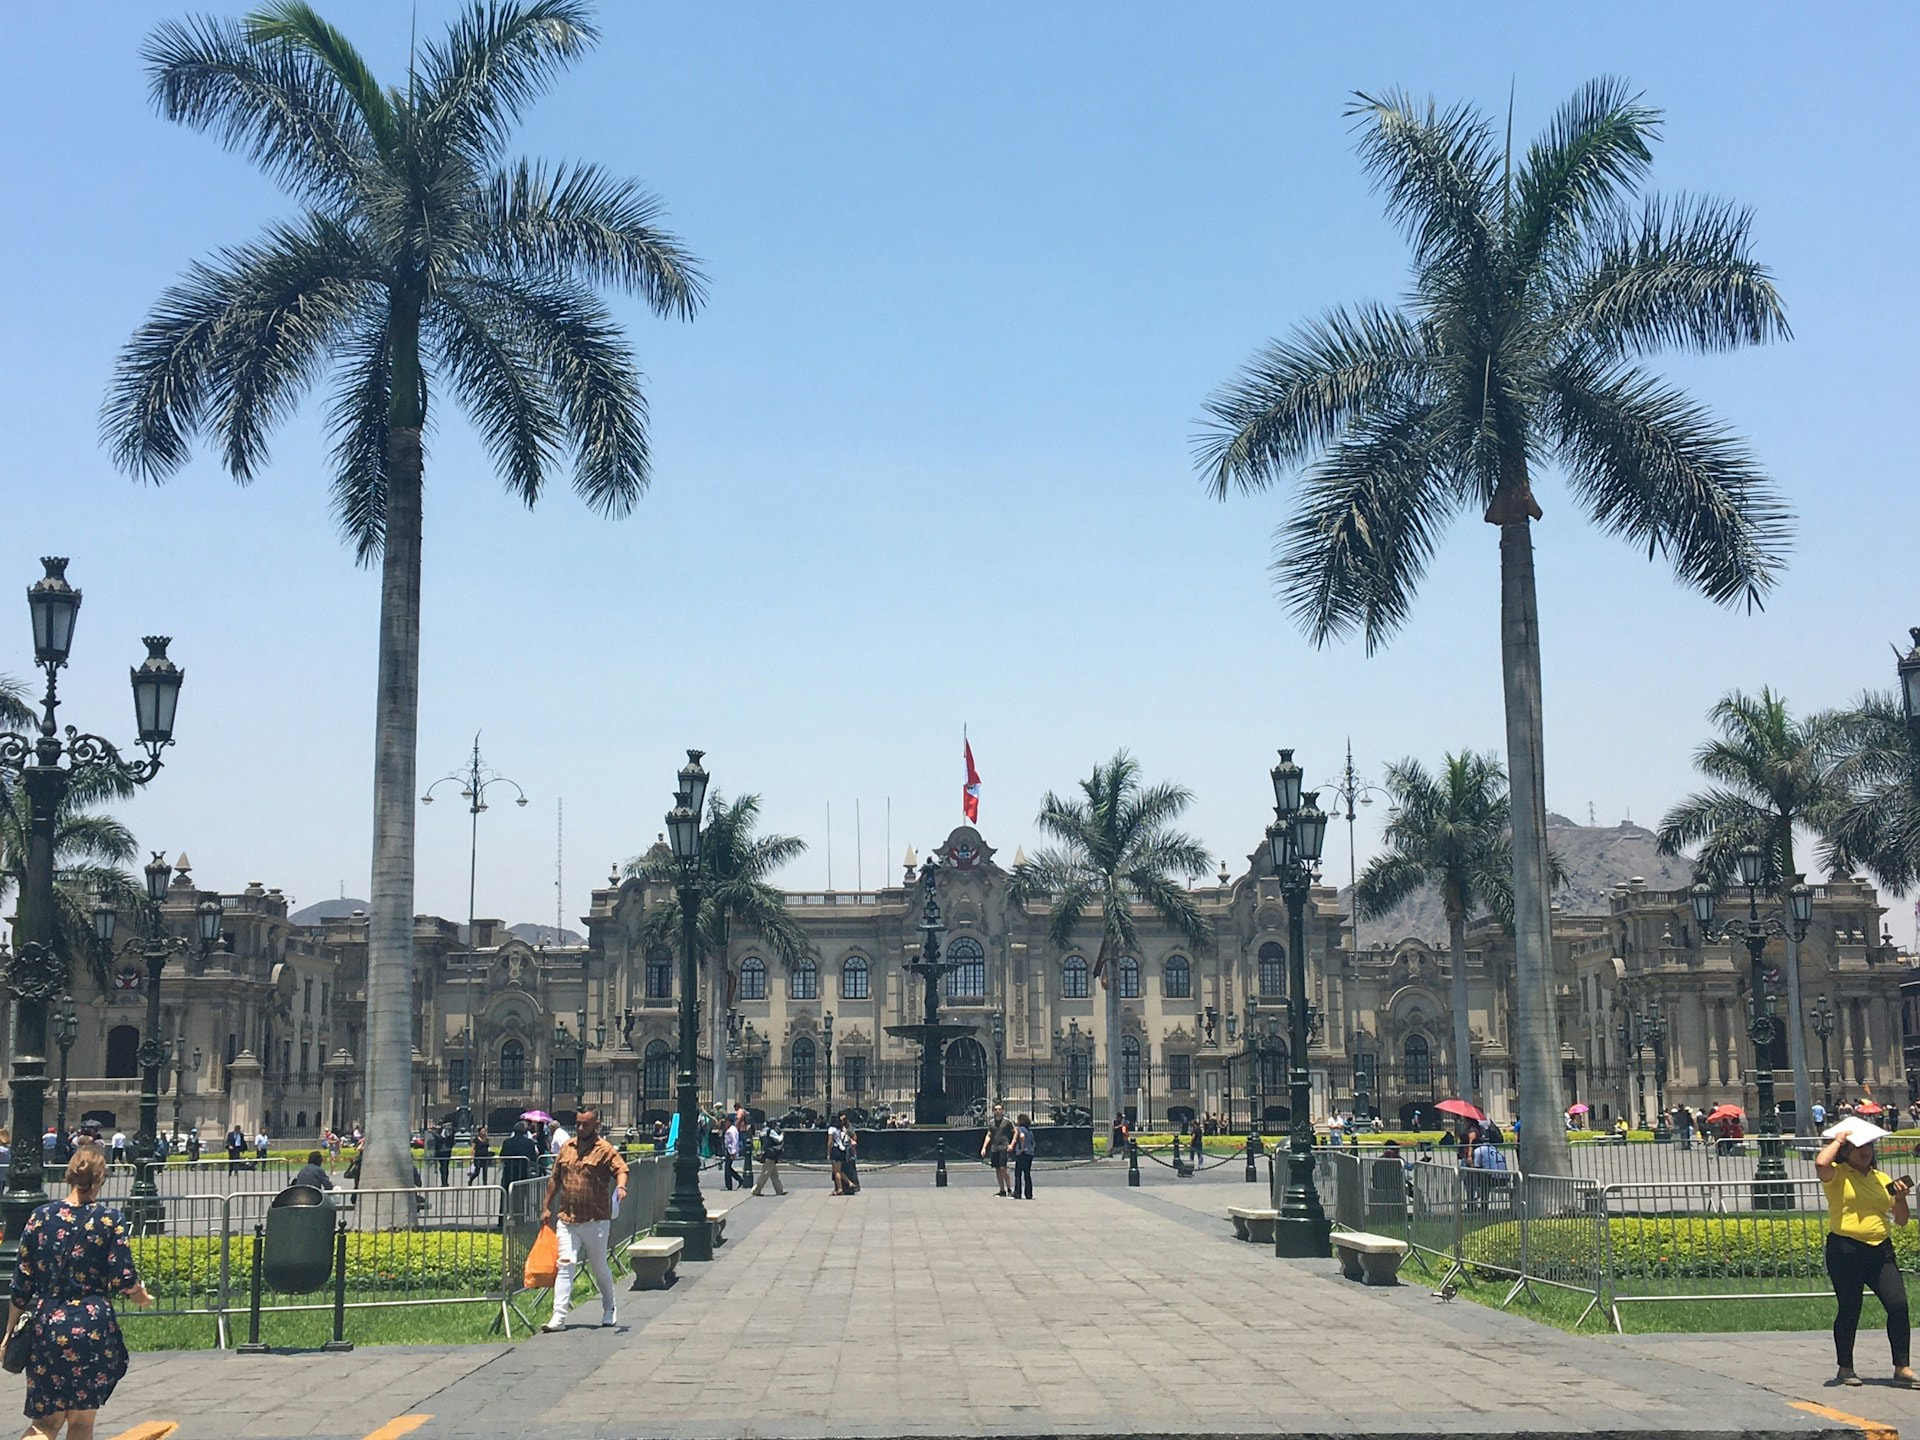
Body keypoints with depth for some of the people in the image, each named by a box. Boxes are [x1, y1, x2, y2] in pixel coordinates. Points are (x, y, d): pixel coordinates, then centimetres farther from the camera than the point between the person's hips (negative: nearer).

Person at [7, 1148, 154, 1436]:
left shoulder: (40, 1217, 1)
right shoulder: (110, 1220, -6)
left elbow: (21, 1285, 4)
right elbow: (124, 1280, -9)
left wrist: (11, 1333, 14)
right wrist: (141, 1296, 14)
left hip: (48, 1327, 2)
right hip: (94, 1328, -2)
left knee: (46, 1421, 8)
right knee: (81, 1423, 12)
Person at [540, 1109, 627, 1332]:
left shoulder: (605, 1150, -5)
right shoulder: (566, 1148, 11)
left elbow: (621, 1169, -18)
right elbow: (555, 1179, 18)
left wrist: (621, 1186, -39)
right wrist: (546, 1206, 17)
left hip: (595, 1219, -3)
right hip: (566, 1218, 3)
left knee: (599, 1267, 10)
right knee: (565, 1265, -5)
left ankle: (609, 1309, 31)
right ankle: (559, 1316, -7)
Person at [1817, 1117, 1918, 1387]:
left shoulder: (1883, 1179, 15)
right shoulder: (1837, 1175, -1)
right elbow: (1821, 1163, -26)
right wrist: (1837, 1140, -9)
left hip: (1880, 1251, 4)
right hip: (1845, 1251, -4)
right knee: (1849, 1310, 3)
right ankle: (1845, 1368, 17)